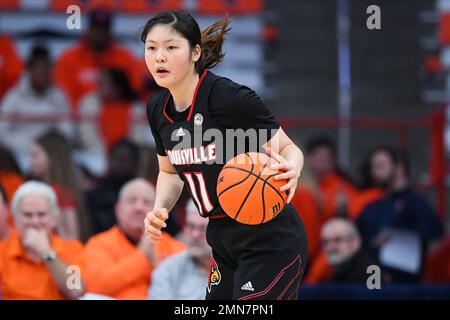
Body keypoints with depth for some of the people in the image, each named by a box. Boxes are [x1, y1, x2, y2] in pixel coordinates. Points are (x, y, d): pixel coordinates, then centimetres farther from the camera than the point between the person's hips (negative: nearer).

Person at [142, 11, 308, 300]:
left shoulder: (231, 97, -20)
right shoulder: (158, 109, 2)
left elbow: (290, 150, -11)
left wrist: (290, 170, -34)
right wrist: (159, 210, -2)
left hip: (270, 242, -8)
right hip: (223, 241, 8)